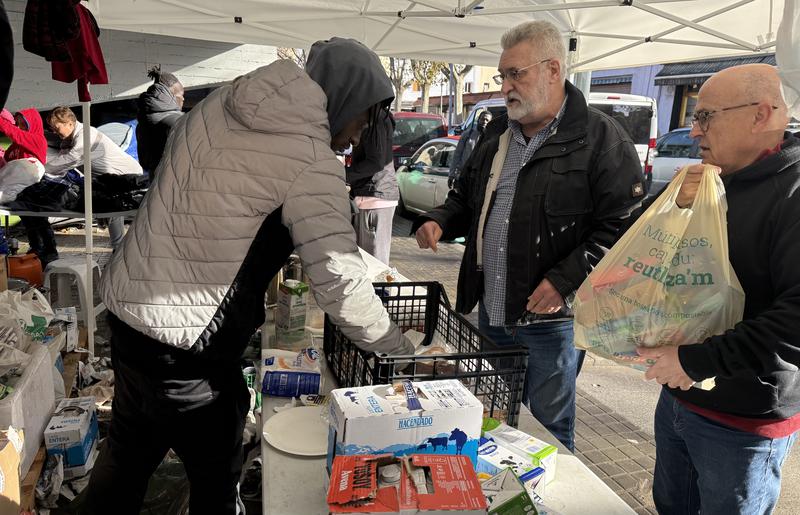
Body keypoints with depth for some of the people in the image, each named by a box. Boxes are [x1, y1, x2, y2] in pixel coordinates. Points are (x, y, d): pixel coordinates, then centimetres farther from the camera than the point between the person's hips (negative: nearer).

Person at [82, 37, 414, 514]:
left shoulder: (220, 105, 5)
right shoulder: (311, 160, -19)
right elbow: (342, 284, -23)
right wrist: (404, 353, -9)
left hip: (127, 306, 8)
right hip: (186, 344, -8)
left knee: (128, 453, 28)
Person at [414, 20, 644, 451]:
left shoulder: (601, 139, -11)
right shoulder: (497, 134, 11)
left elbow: (623, 225, -16)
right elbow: (466, 197, 22)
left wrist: (564, 279, -22)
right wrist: (439, 221, 1)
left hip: (550, 318, -6)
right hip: (491, 310, 7)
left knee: (548, 426, 7)